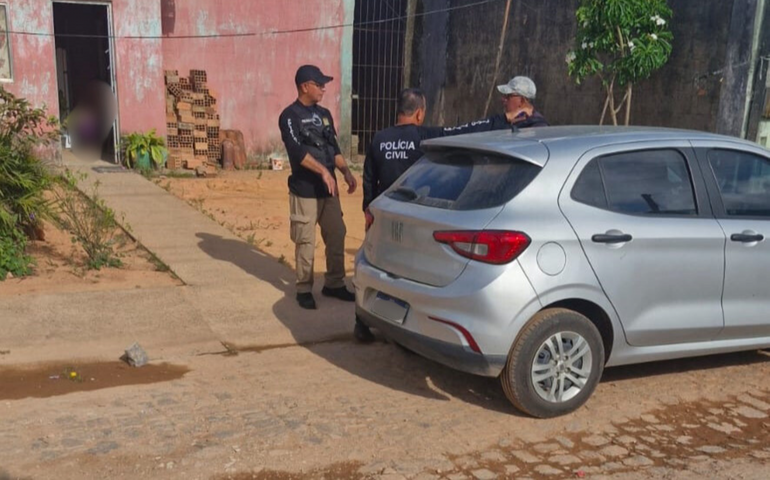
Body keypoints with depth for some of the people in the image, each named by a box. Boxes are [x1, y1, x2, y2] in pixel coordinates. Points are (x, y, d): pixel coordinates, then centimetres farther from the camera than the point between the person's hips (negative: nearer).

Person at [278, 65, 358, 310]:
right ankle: (304, 289, 12)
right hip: (304, 190, -7)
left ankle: (334, 284, 21)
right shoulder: (290, 115, -8)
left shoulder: (324, 114, 13)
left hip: (328, 189, 7)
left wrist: (346, 172, 1)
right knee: (305, 242, -1)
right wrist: (323, 171, -27)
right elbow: (297, 150, -20)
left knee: (337, 237, 8)